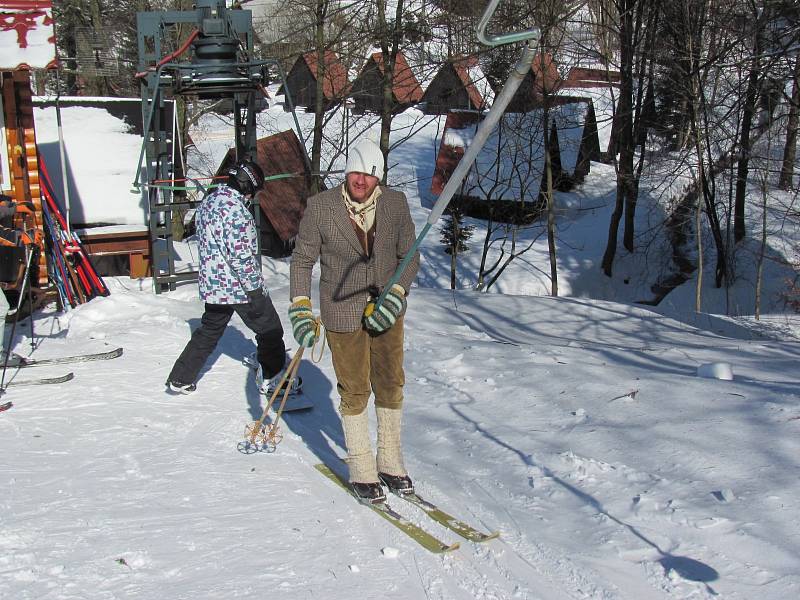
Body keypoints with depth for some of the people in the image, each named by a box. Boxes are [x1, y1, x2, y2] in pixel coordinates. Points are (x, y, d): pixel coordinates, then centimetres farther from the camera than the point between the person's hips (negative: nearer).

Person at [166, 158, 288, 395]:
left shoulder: (208, 202, 7)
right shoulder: (235, 209, -22)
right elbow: (242, 255, -24)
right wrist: (255, 290, -17)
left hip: (212, 284, 9)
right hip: (239, 286, -9)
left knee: (209, 331, 21)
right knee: (270, 330, 8)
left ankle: (180, 378, 24)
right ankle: (271, 379, 17)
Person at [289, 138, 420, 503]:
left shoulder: (396, 204, -6)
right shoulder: (320, 207, -12)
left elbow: (410, 256, 3)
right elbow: (302, 259, -2)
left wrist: (396, 295, -12)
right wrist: (300, 308, -9)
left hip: (387, 310, 3)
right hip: (343, 314, -3)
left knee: (391, 386, 12)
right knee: (354, 392, 6)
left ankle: (389, 461, 29)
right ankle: (361, 470, 21)